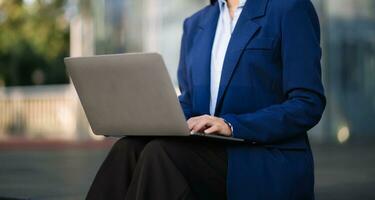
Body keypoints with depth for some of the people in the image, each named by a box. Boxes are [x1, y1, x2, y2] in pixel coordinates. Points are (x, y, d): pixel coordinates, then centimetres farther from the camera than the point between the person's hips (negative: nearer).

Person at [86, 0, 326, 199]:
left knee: (161, 153, -29)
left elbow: (308, 104, -8)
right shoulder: (195, 23, 18)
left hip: (268, 165, -5)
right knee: (128, 149, -24)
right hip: (210, 153, 5)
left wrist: (233, 125, -20)